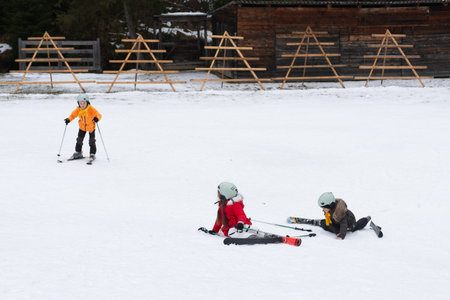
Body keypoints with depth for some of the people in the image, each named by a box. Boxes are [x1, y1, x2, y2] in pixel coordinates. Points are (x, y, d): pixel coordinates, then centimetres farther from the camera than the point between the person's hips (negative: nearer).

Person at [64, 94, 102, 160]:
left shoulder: (91, 109, -26)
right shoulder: (78, 110, -14)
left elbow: (98, 115, -28)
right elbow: (73, 115, -2)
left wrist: (97, 118, -50)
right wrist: (68, 119, -21)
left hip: (91, 127, -4)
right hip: (82, 127, 4)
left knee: (92, 141, -2)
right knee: (79, 140, 8)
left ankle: (92, 154, 11)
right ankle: (78, 153, 22)